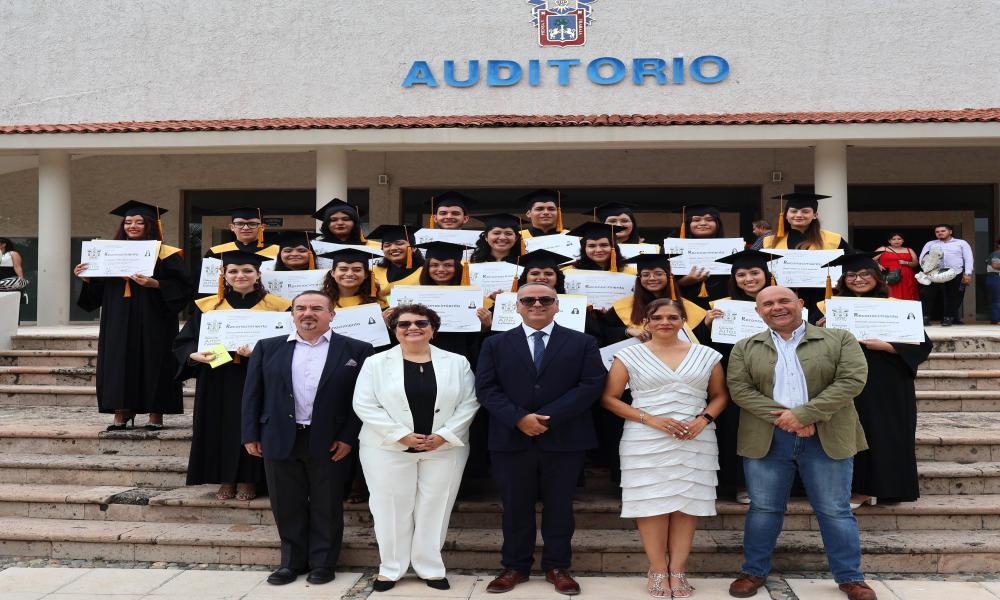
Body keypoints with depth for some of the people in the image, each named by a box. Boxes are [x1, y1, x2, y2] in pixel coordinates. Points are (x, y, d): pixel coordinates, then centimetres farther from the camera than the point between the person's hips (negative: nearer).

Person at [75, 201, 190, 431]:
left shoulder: (165, 254, -3)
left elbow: (181, 285, -10)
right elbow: (100, 289, 16)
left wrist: (155, 284, -23)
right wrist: (86, 278, -2)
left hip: (152, 320, -4)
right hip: (118, 323, 5)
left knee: (152, 362, -2)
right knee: (119, 363, 3)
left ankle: (155, 414, 5)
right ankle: (121, 413, 9)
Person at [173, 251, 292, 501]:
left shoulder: (276, 307, -1)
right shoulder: (207, 307, 6)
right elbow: (183, 341, 7)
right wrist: (195, 355, -16)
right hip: (217, 384, 3)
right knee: (221, 430, 5)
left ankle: (248, 480, 12)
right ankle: (226, 480, 17)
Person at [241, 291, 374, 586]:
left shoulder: (356, 350, -2)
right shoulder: (267, 348, 6)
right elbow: (253, 393, 6)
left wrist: (348, 437, -9)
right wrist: (251, 435, 2)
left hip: (330, 442, -2)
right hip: (280, 440, 2)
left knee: (326, 507, 8)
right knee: (286, 506, 11)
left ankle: (323, 563, 23)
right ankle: (292, 561, 26)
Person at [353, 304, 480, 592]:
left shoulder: (457, 362, 3)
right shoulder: (376, 363, 0)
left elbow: (469, 403, 0)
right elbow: (365, 405, -6)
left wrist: (444, 436, -12)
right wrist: (401, 436, -13)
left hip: (445, 448, 1)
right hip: (388, 449, -1)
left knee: (435, 509, 6)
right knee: (391, 509, 5)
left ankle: (431, 567, 20)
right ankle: (390, 568, 19)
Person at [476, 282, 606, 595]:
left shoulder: (583, 343, 4)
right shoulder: (495, 344, 7)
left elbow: (592, 384, -6)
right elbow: (486, 388, 0)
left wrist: (548, 417, -14)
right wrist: (519, 418, -15)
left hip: (564, 439, -1)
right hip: (511, 439, 1)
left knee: (559, 505, 8)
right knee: (515, 506, 9)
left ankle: (557, 567, 21)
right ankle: (515, 566, 21)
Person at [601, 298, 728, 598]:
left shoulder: (706, 355, 8)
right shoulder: (629, 355, 1)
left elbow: (720, 396, 13)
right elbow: (609, 398, -1)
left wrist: (703, 419, -8)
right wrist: (650, 419, -11)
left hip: (696, 442, 2)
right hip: (646, 443, -2)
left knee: (687, 503, 2)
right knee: (652, 503, -1)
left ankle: (678, 570, 12)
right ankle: (658, 570, 11)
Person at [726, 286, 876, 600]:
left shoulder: (839, 339, 2)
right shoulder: (745, 348, 6)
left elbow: (852, 380, -8)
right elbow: (739, 388, -3)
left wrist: (803, 414, -16)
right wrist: (782, 418, -15)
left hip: (827, 439, -1)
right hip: (766, 440, 1)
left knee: (835, 512, 7)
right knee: (763, 509, 9)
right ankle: (754, 572, 23)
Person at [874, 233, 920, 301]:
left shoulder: (909, 250, 18)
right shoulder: (882, 249, 8)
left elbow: (916, 263, 14)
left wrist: (906, 263, -5)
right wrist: (878, 265, -15)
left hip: (906, 279, 3)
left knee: (906, 298, -5)